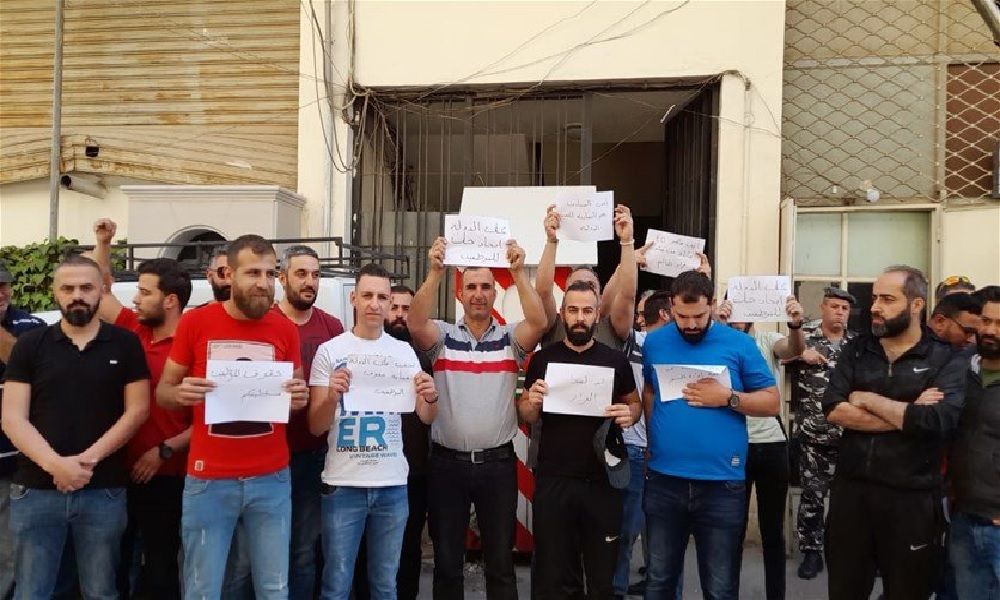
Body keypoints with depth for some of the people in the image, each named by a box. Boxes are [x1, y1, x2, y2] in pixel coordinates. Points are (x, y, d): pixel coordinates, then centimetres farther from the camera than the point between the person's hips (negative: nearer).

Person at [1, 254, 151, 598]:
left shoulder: (125, 344, 3)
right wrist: (55, 464, -16)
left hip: (104, 491, 0)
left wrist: (89, 459, -12)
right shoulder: (30, 345, 5)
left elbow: (138, 410, -1)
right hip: (35, 490, 1)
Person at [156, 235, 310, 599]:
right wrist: (181, 394, -17)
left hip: (271, 480, 2)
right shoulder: (195, 322, -3)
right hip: (208, 481, -1)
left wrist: (299, 399, -11)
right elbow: (162, 392, 6)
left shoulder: (286, 330, 1)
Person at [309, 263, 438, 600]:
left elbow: (426, 418, 4)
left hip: (392, 484, 2)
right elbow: (315, 427, -3)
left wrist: (431, 397, -18)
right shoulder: (330, 351, -3)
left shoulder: (404, 352, 5)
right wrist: (331, 397, -23)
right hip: (343, 484, -2)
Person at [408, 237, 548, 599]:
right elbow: (416, 324, -18)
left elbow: (539, 322, -16)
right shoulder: (443, 336, 2)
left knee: (500, 562, 11)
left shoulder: (510, 338, 3)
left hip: (498, 462, 0)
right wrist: (436, 272, -27)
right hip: (447, 462, 0)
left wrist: (518, 272, -24)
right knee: (447, 561, 12)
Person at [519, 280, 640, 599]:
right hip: (552, 479, 0)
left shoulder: (616, 360, 1)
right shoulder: (542, 358, 1)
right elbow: (525, 414, 7)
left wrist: (629, 413, -9)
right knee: (550, 574, 11)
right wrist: (532, 402, -15)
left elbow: (634, 402, 13)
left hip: (603, 480, 1)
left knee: (602, 573, 13)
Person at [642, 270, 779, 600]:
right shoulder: (654, 342, 3)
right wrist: (653, 439, 3)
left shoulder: (739, 344, -3)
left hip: (722, 483, -2)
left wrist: (728, 398, -16)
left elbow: (771, 402, 0)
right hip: (663, 480, 2)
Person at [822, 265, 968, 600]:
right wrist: (908, 416, -16)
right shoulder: (856, 351, 5)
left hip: (912, 496, -2)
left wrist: (867, 399, -12)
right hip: (851, 488, 3)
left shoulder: (947, 359, -5)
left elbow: (938, 421, -22)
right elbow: (833, 410, -10)